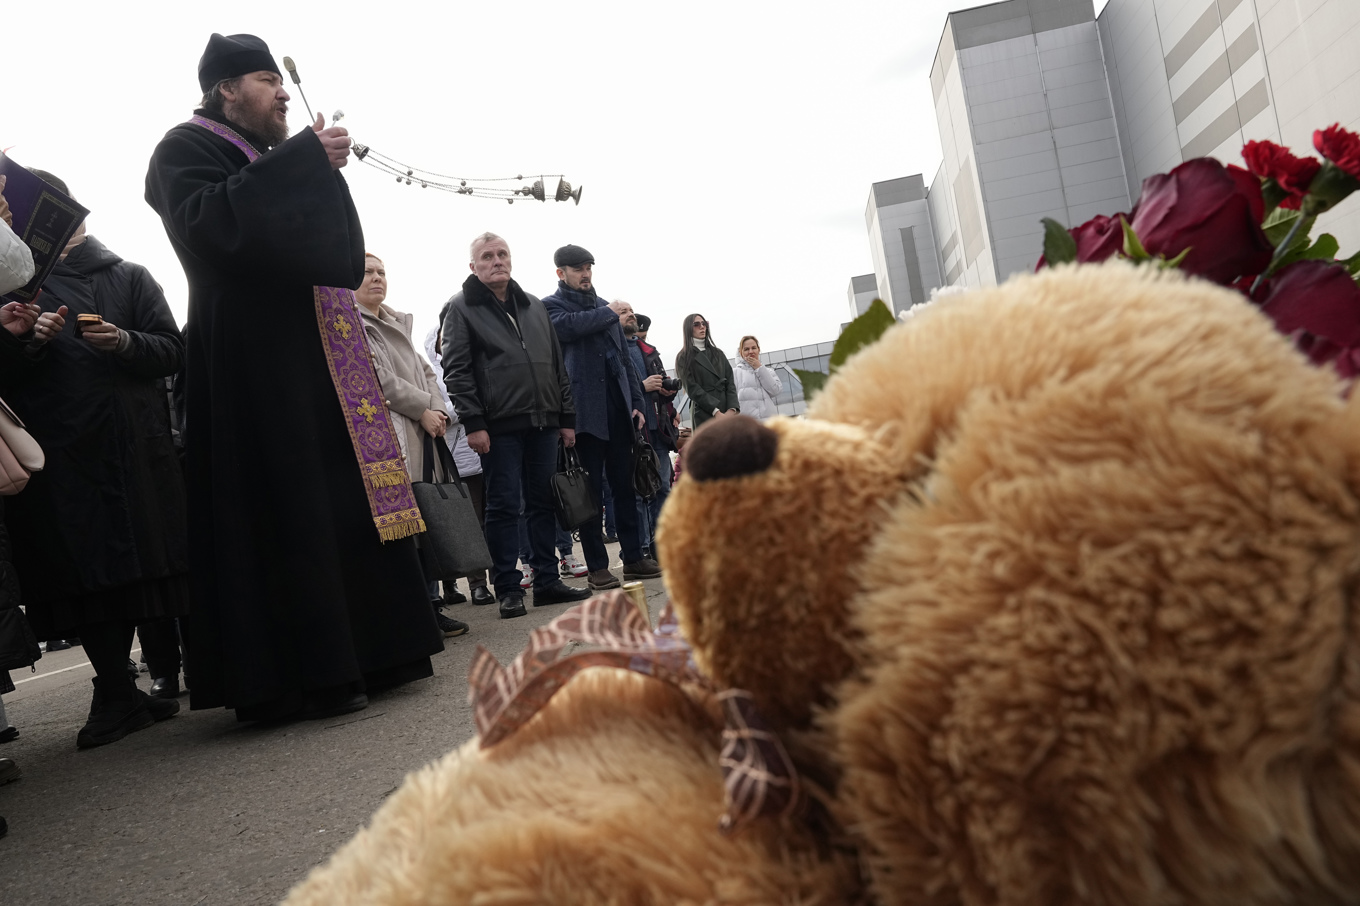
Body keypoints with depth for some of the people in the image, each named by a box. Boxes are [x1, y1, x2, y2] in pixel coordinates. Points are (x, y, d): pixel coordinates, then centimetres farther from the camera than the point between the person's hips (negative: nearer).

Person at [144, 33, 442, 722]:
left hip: (317, 355, 8)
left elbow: (338, 252, 27)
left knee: (350, 499, 3)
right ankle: (302, 675, -8)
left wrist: (324, 171, 13)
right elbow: (206, 220, -19)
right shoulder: (185, 149, 3)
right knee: (287, 510, -12)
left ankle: (369, 651, 8)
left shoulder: (278, 160, 28)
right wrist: (305, 162, -15)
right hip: (253, 359, -8)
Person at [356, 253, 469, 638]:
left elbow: (424, 370, 21)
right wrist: (423, 409, -10)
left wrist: (439, 410, 3)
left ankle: (430, 606, 12)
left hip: (423, 434, 8)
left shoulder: (399, 322, 25)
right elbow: (375, 376, -10)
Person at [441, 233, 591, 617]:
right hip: (499, 426, -5)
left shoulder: (534, 307, 18)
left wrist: (567, 417, 12)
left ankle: (547, 581, 17)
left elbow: (557, 365, 18)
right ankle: (508, 589, 7)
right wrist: (473, 423, -13)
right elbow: (456, 370, -5)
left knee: (543, 502, 8)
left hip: (543, 421, 5)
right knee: (503, 506, -1)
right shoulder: (462, 308, 3)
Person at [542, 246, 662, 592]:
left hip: (618, 408, 5)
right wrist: (608, 314, -7)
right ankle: (597, 566, 3)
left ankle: (634, 557, 12)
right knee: (591, 490, -2)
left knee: (625, 485, 6)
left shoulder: (605, 307, 20)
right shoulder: (551, 306, 5)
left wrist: (637, 402, 11)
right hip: (585, 411, -5)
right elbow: (568, 325, -19)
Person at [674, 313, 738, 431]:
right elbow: (692, 388, -3)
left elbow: (730, 382, 12)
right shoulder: (684, 358, 8)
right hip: (704, 414, -4)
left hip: (727, 412, 4)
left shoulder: (717, 353, 22)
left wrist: (732, 409, -6)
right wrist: (716, 411, -13)